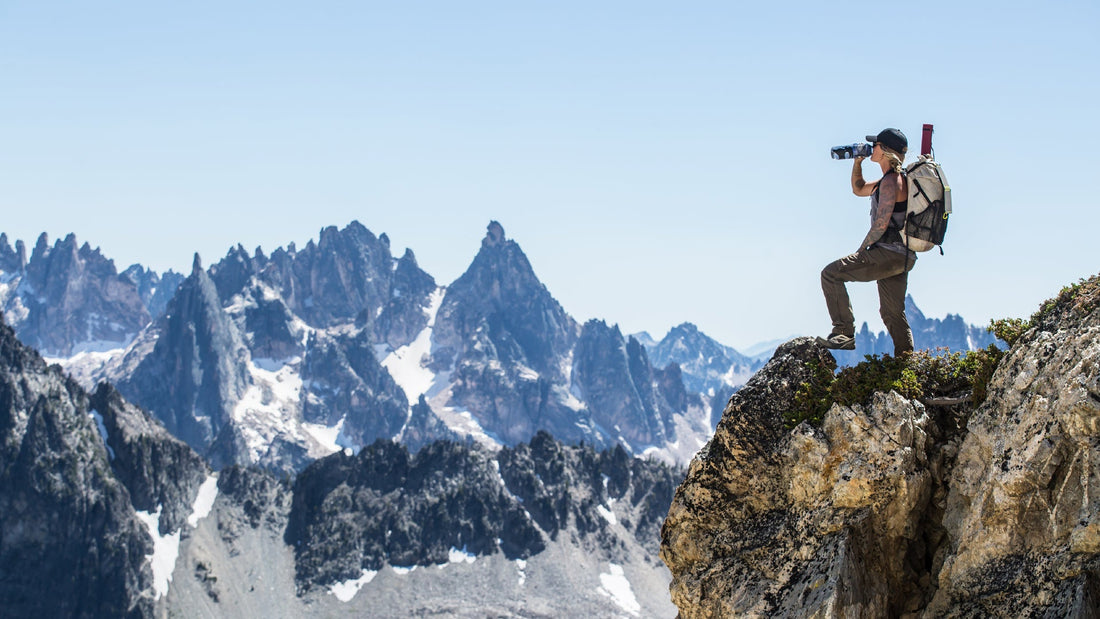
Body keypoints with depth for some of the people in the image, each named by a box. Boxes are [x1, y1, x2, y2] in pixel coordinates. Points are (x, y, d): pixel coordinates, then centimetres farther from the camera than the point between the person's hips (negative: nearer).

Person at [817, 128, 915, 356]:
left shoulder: (890, 181, -13)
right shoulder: (897, 179, 19)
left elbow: (881, 224, -20)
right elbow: (859, 189, 33)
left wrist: (862, 249, -9)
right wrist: (857, 162, 19)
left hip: (888, 252, -10)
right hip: (902, 258, 10)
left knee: (831, 273, -12)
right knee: (892, 313, 15)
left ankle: (844, 333, -17)